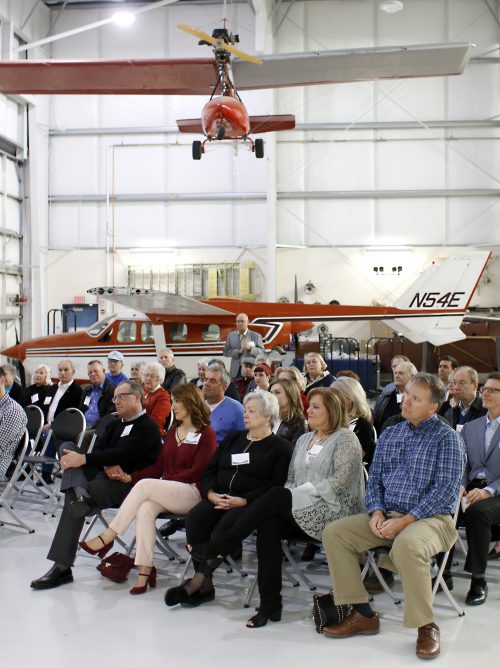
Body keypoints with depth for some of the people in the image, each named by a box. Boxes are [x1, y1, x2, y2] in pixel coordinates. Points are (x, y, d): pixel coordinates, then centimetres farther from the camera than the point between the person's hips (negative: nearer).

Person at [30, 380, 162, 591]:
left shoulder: (148, 428, -5)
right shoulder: (115, 425, 22)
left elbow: (122, 454, -17)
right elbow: (98, 449, 11)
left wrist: (83, 459, -21)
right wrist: (107, 465, -12)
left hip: (127, 485, -8)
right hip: (104, 476, 8)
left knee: (73, 502, -28)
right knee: (67, 447, -8)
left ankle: (62, 567, -26)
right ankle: (78, 490, -38)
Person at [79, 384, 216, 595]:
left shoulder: (206, 434, -1)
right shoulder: (172, 431, 21)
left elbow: (196, 472, -8)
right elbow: (159, 466, 16)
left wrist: (165, 480, -14)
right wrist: (130, 477, 2)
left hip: (191, 492, -5)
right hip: (166, 492, 5)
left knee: (145, 485, -29)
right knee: (145, 509, -29)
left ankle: (107, 537, -23)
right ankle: (145, 570, -32)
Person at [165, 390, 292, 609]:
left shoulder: (280, 447, 5)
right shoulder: (233, 438, 24)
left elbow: (275, 485, -8)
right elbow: (210, 470, 18)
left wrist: (243, 500, -18)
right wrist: (211, 493, -3)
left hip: (250, 503, -5)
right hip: (219, 497, 5)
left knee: (224, 527, -34)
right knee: (194, 519, -26)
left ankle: (198, 580, -26)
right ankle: (205, 584, -23)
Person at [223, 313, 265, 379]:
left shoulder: (256, 336, 3)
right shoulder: (231, 335, 11)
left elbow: (262, 352, 1)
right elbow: (226, 352, 7)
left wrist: (251, 348, -17)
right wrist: (238, 351, -10)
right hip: (236, 371, 2)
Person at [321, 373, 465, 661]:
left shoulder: (447, 438, -4)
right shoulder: (389, 435, 14)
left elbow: (445, 489, -13)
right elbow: (375, 479, 15)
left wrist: (405, 521, -20)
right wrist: (377, 512, -6)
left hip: (431, 518, -6)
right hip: (387, 516, 6)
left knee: (407, 545, -39)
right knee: (334, 533, -11)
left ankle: (426, 626, -19)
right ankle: (363, 614, -5)